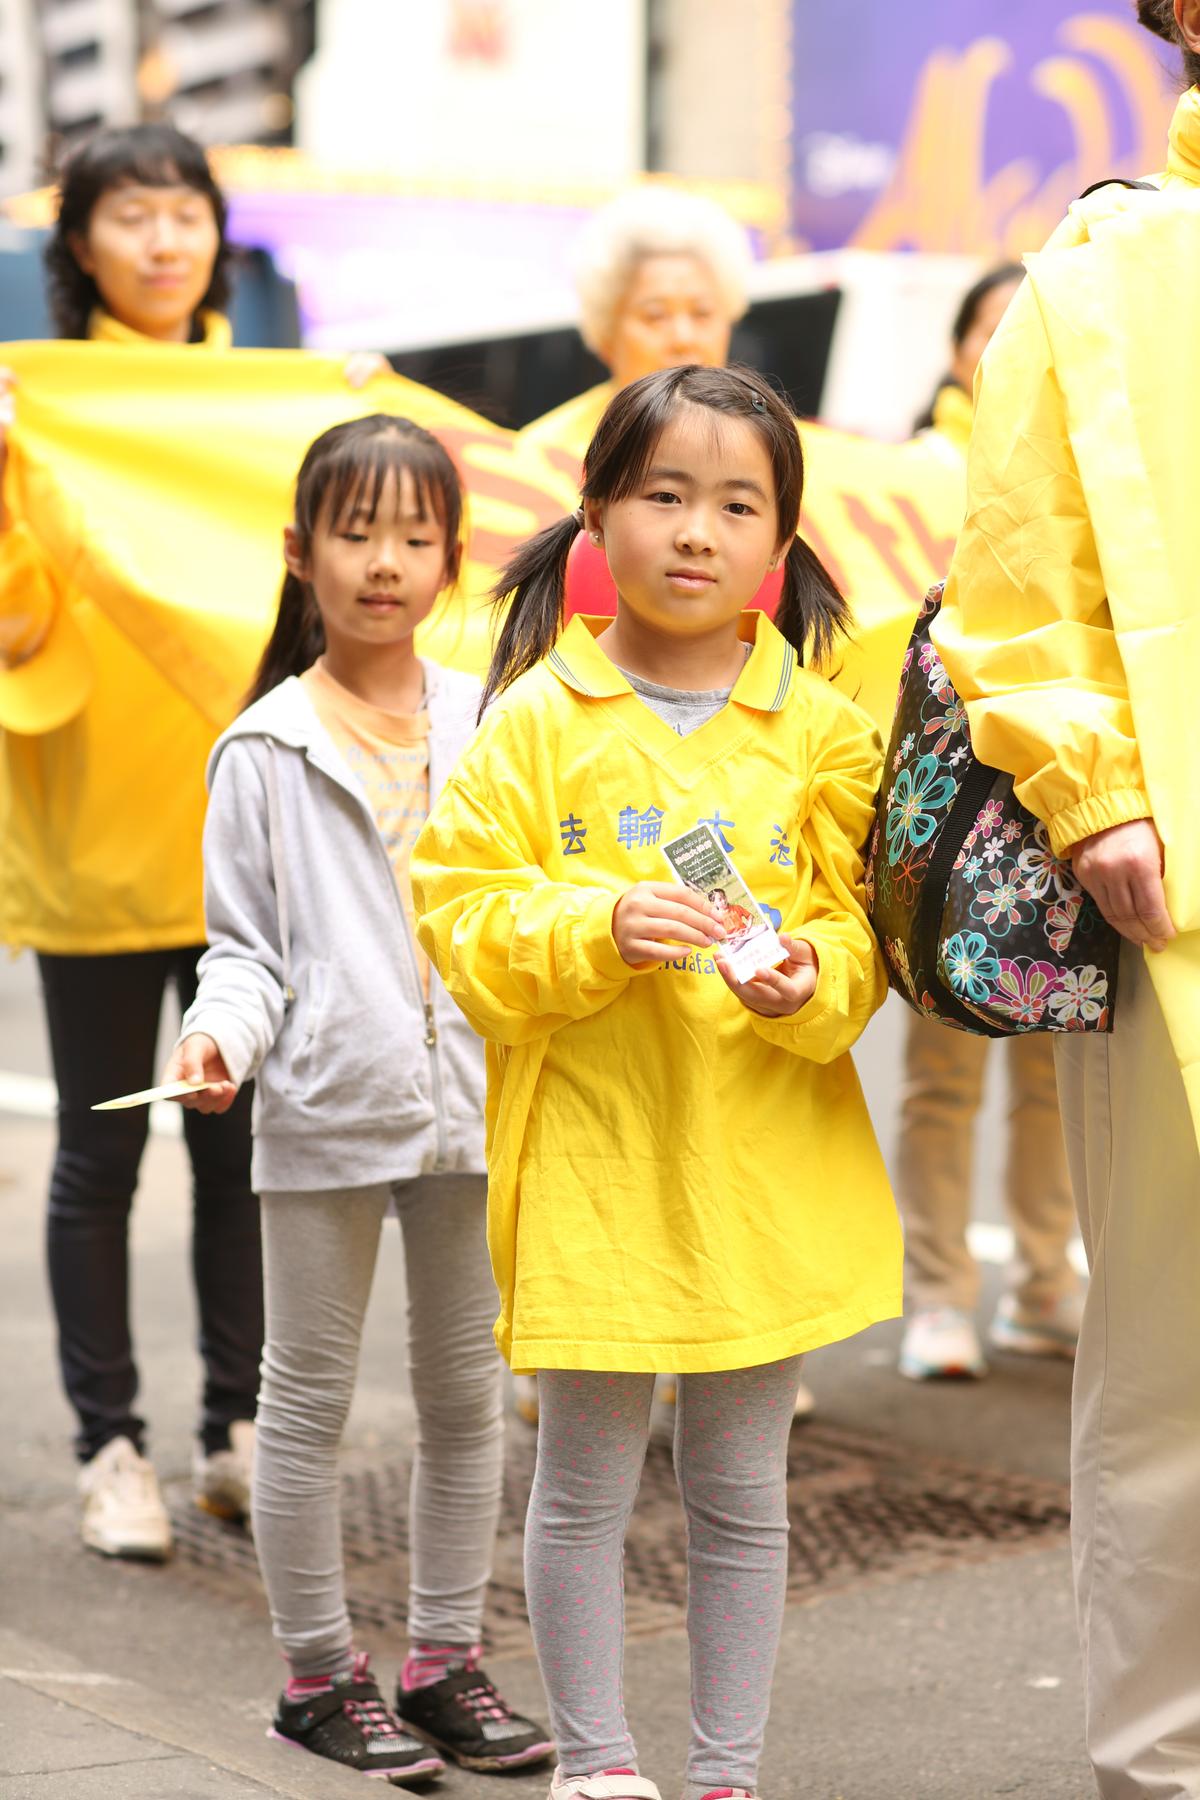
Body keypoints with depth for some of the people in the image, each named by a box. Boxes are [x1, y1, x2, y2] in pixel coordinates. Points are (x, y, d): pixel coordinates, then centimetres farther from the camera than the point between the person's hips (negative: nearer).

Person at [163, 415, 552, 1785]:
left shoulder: (487, 727, 5)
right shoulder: (266, 749, -2)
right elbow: (246, 944, 0)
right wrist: (220, 1033, -19)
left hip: (470, 1103, 3)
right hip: (325, 1108, -3)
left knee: (467, 1388, 11)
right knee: (309, 1395, 7)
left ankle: (446, 1658, 25)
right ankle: (319, 1673, 20)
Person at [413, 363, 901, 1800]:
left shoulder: (820, 731, 2)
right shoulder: (538, 720, -3)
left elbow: (862, 930, 4)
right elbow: (462, 917, -5)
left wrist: (812, 982, -16)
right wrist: (597, 927, -21)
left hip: (767, 1168, 2)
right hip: (593, 1156, -1)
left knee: (741, 1488, 12)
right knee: (584, 1482, 8)